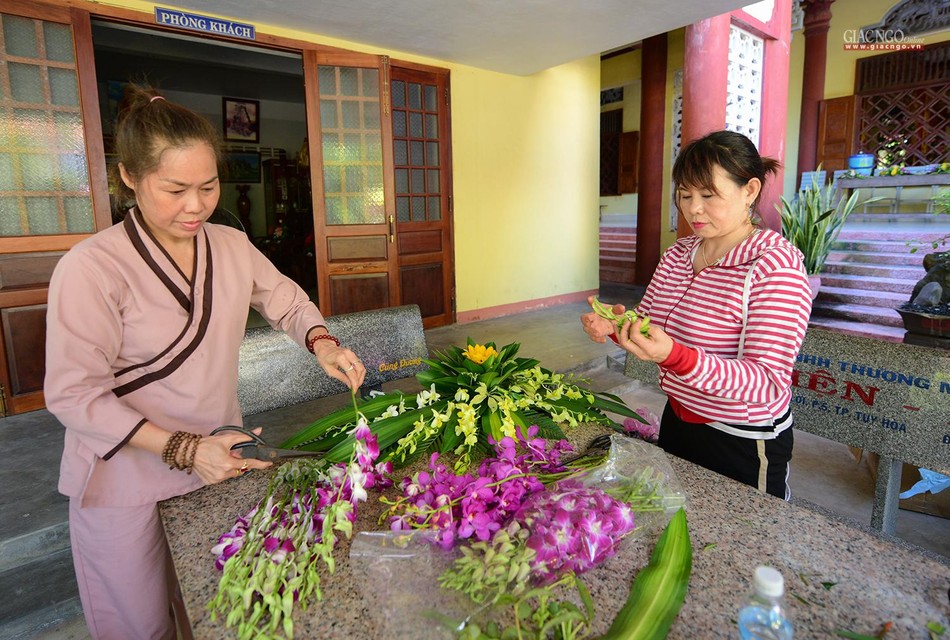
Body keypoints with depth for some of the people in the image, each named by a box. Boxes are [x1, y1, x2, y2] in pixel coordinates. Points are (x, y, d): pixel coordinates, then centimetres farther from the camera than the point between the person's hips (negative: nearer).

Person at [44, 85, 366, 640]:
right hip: (125, 480, -4)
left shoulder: (233, 246, -4)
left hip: (217, 463, 5)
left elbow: (286, 300, 9)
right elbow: (73, 394, -19)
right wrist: (180, 448, -23)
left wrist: (322, 343, -10)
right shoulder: (92, 268, -21)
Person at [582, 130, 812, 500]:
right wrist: (615, 329, -15)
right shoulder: (678, 254, 2)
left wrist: (675, 356, -41)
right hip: (677, 423, 7)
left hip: (743, 444, -6)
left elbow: (769, 383, -27)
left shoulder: (775, 265, -20)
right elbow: (648, 322, 8)